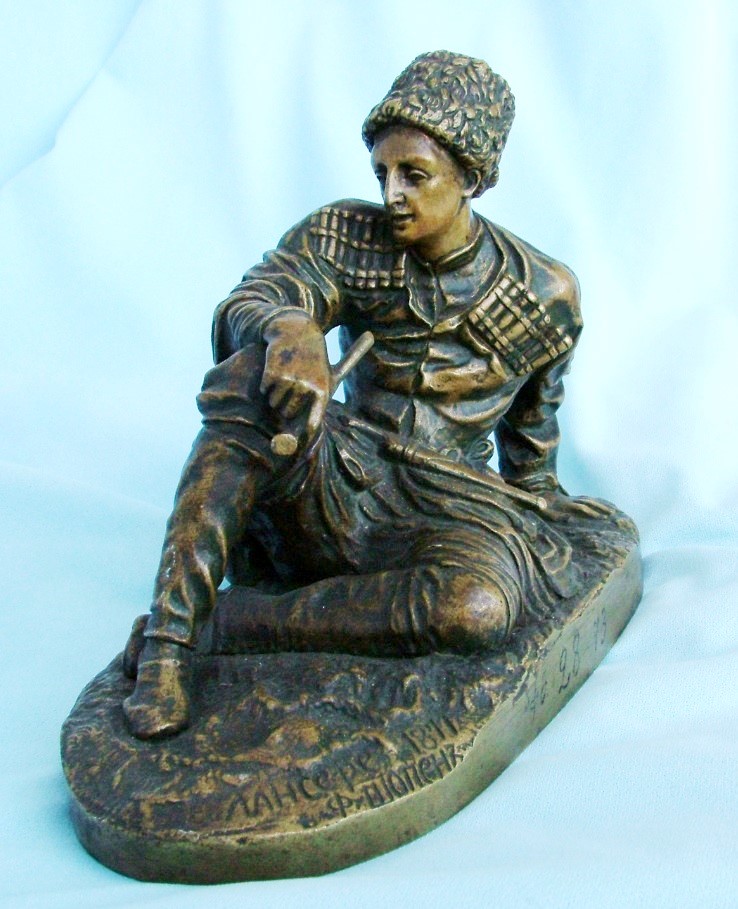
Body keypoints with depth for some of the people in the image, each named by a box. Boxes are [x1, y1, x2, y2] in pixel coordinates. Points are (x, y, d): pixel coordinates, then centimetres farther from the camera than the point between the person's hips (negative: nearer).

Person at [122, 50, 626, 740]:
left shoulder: (545, 294, 1)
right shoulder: (345, 237, 1)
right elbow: (243, 305, -15)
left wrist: (536, 496, 29)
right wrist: (290, 328, -38)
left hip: (444, 507, 0)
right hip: (333, 483, 1)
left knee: (479, 606, -37)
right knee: (252, 373, -31)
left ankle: (215, 622, -27)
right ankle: (167, 639, -34)